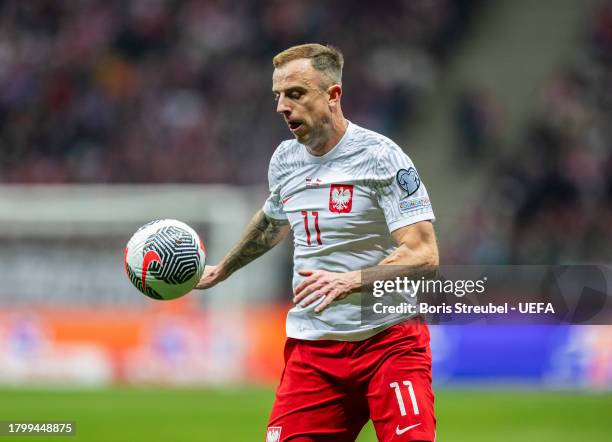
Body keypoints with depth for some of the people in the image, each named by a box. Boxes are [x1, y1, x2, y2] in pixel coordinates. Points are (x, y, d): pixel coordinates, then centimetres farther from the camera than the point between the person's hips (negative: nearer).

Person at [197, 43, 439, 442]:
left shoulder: (380, 157, -12)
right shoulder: (285, 159, 8)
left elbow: (423, 255, -20)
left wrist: (350, 281, -34)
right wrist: (223, 270, 43)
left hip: (389, 340, -5)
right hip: (311, 347, 5)